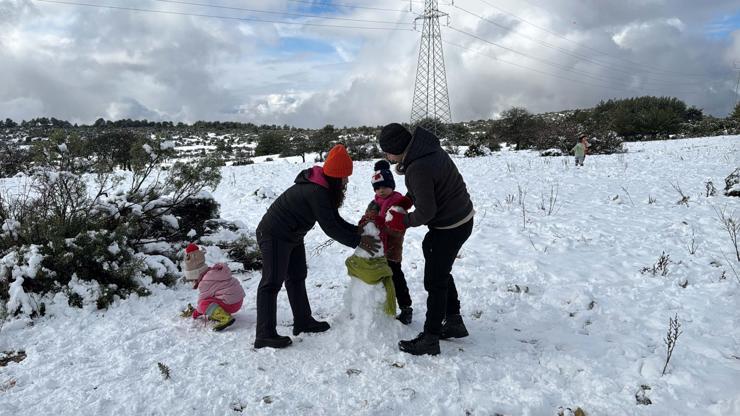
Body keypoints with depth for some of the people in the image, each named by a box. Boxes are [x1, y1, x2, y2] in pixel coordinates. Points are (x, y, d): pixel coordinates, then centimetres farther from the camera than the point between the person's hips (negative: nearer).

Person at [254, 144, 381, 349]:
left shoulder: (323, 189, 3)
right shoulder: (316, 192, -29)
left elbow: (335, 219, 5)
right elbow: (329, 227, -28)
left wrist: (360, 231, -6)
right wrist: (358, 241, -21)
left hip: (292, 236, 11)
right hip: (274, 236, -11)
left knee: (297, 277, 18)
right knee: (272, 282, -8)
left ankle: (303, 321, 30)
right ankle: (265, 335, -3)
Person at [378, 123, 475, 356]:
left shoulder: (418, 168, -29)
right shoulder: (429, 148, 0)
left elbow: (426, 211, -22)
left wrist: (402, 222, -6)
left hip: (450, 228, -10)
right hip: (462, 218, 10)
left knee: (435, 281, 1)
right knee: (441, 273, 22)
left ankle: (430, 338, 12)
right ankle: (453, 322, 35)